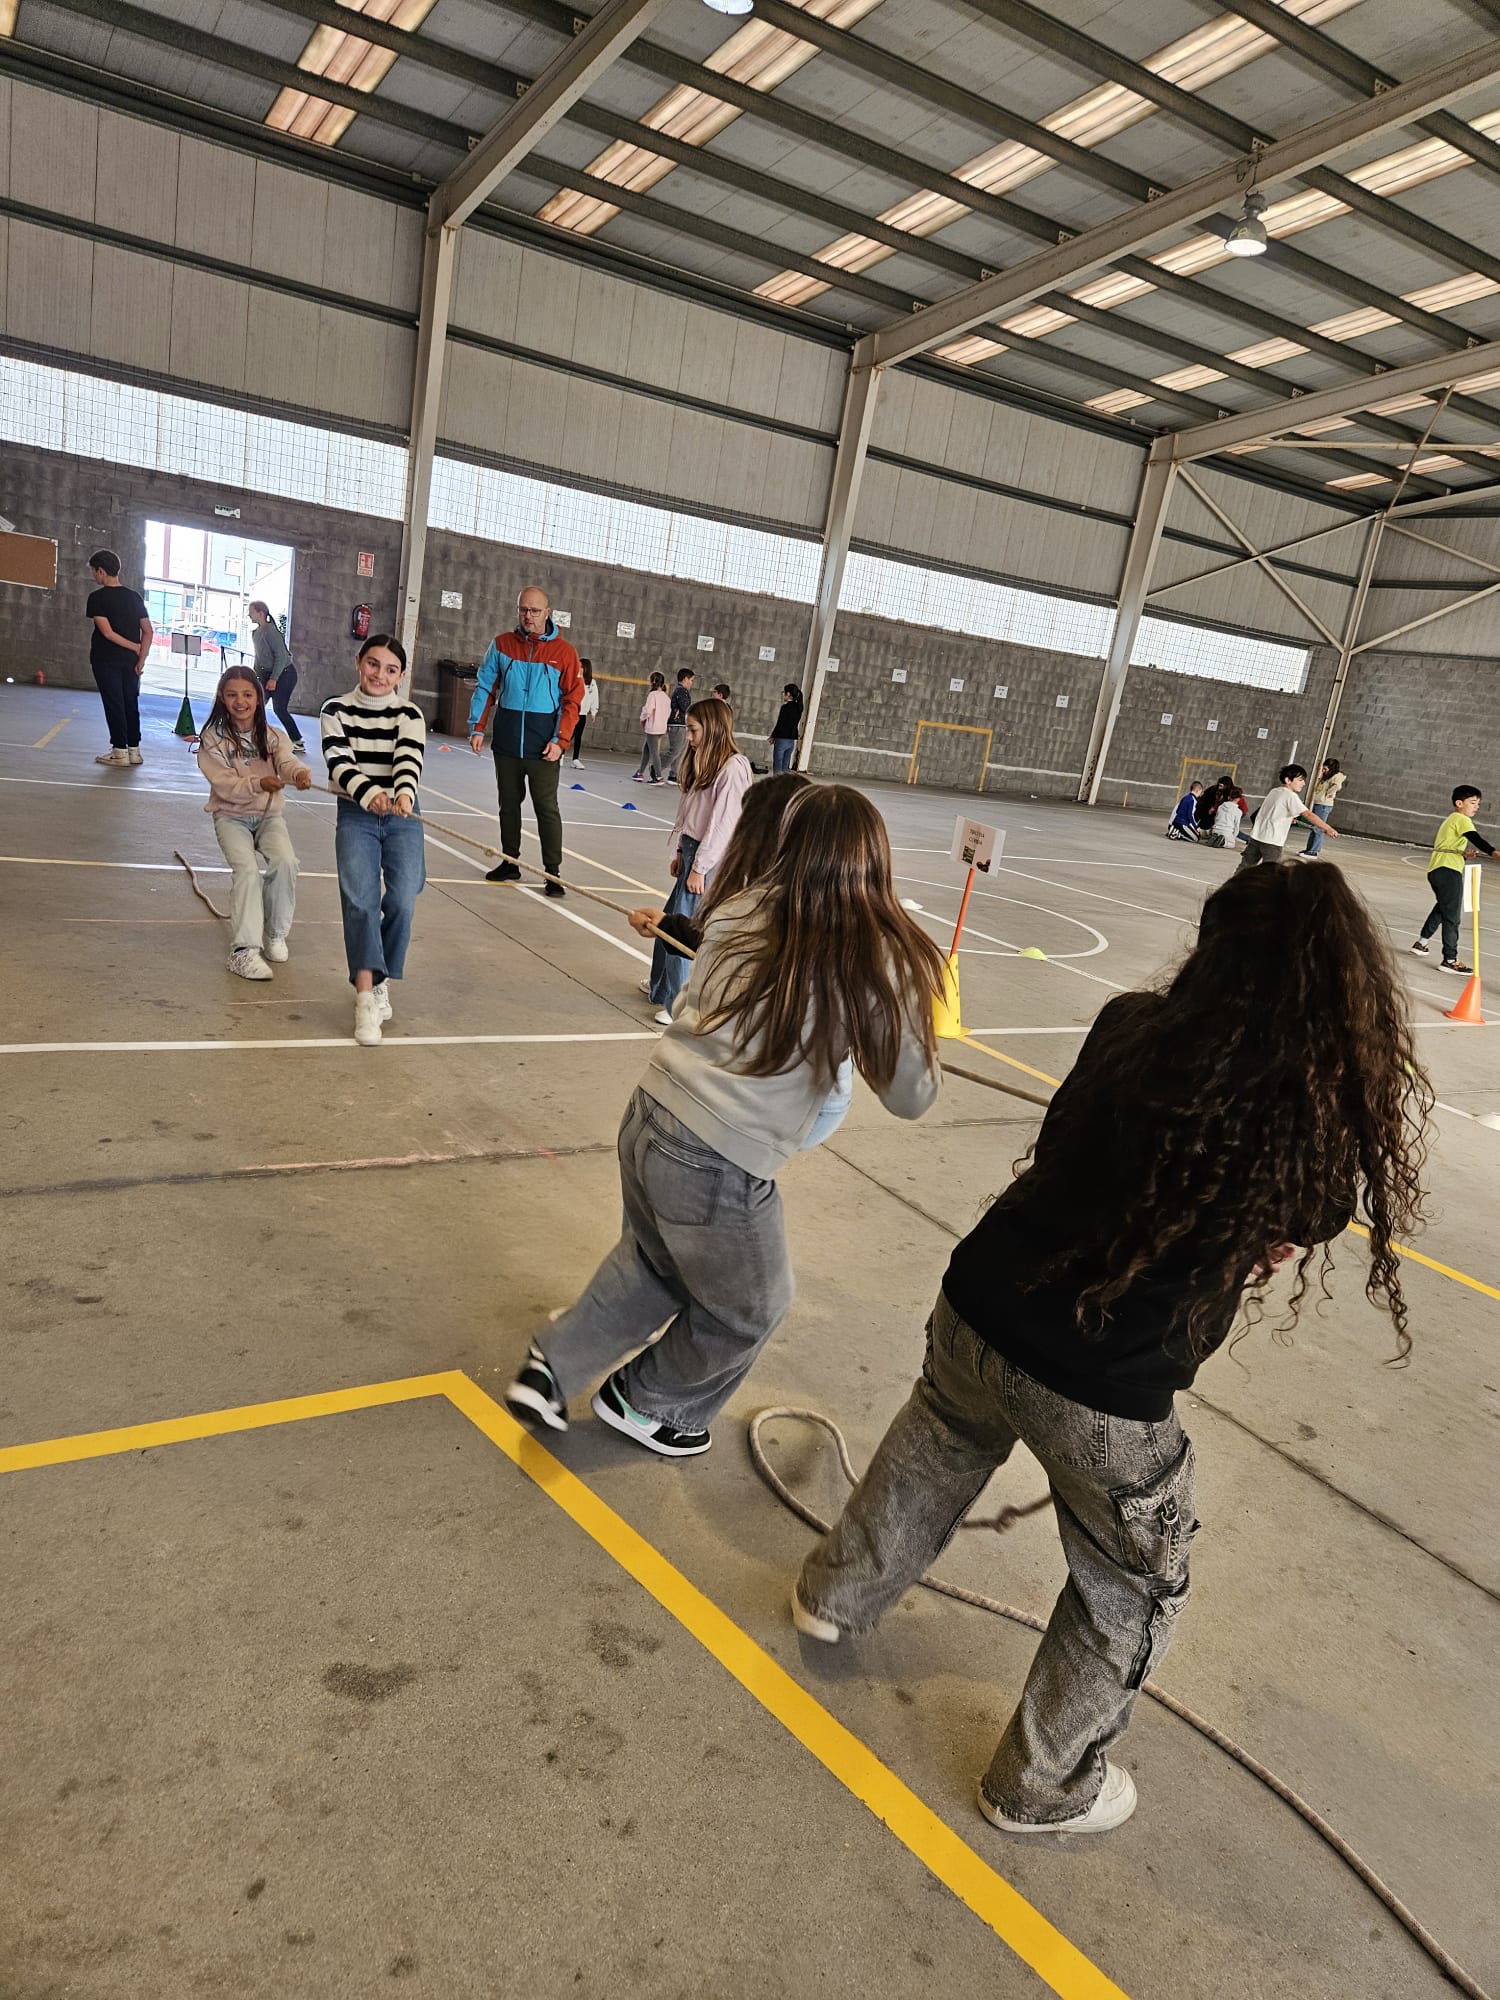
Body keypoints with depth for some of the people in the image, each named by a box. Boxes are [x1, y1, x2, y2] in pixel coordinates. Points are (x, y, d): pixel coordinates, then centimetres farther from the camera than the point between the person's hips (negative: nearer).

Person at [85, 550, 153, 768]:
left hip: (106, 660, -4)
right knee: (130, 704, 10)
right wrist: (141, 659, 0)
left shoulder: (97, 597, -8)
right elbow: (148, 632, 1)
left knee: (113, 704, 0)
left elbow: (107, 632, -16)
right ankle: (134, 750, 13)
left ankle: (120, 751, 1)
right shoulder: (135, 597, 6)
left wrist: (135, 647, -8)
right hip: (130, 661, 4)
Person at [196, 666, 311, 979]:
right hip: (231, 816, -2)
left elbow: (286, 760, -20)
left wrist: (299, 773, -45)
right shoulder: (213, 739, -4)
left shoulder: (272, 737, 2)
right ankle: (244, 950, -30)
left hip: (269, 815, 2)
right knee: (247, 869, -27)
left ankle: (275, 934, -4)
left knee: (285, 862, -25)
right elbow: (224, 785, -15)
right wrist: (259, 784, -35)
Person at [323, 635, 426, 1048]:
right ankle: (366, 994, -19)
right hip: (355, 816, 0)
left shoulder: (409, 715, 2)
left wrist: (403, 794, -38)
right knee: (359, 899, -19)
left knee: (402, 900, -16)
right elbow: (339, 763, -11)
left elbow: (409, 760, -16)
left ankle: (379, 981, 5)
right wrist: (369, 794, -32)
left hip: (402, 819, 0)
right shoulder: (337, 710, 3)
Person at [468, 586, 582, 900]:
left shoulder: (564, 652, -4)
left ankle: (553, 872, 2)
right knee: (509, 803, 13)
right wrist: (477, 728, -1)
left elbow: (572, 700, -5)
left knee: (547, 808, -2)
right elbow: (486, 688, 7)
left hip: (543, 746, -3)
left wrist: (560, 741, -13)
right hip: (506, 741, 3)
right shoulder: (502, 644, 4)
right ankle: (510, 862, 24)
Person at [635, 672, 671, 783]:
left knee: (654, 753, -3)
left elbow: (648, 710, -17)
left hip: (652, 728, -8)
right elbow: (669, 712, 9)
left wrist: (642, 719, 1)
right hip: (662, 728, 8)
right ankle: (640, 773, 25)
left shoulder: (653, 694, -13)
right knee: (646, 749, 19)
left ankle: (659, 777, -5)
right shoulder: (667, 697, 8)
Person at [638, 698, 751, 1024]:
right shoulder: (703, 763, 13)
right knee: (669, 920, 17)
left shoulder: (733, 768, -17)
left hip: (711, 859, -9)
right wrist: (680, 853, 16)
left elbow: (723, 822, -19)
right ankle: (662, 985, 35)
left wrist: (699, 868, -17)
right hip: (692, 850, 9)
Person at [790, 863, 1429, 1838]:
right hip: (1105, 1394, -4)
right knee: (1134, 1589, 25)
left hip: (980, 1309, 4)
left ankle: (838, 1592, 57)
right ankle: (1043, 1785, 42)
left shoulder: (1131, 1027, -11)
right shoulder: (1328, 1125, -21)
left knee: (932, 1454, 34)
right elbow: (1277, 1248, -4)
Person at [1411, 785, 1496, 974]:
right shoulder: (1462, 820, -7)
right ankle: (1450, 959, -13)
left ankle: (1421, 942, 38)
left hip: (1436, 870, 10)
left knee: (1442, 907, 29)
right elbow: (1476, 839, -23)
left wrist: (1464, 854, 8)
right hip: (1448, 871, -10)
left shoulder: (1450, 820, 24)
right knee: (1452, 916, -11)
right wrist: (1494, 853, -35)